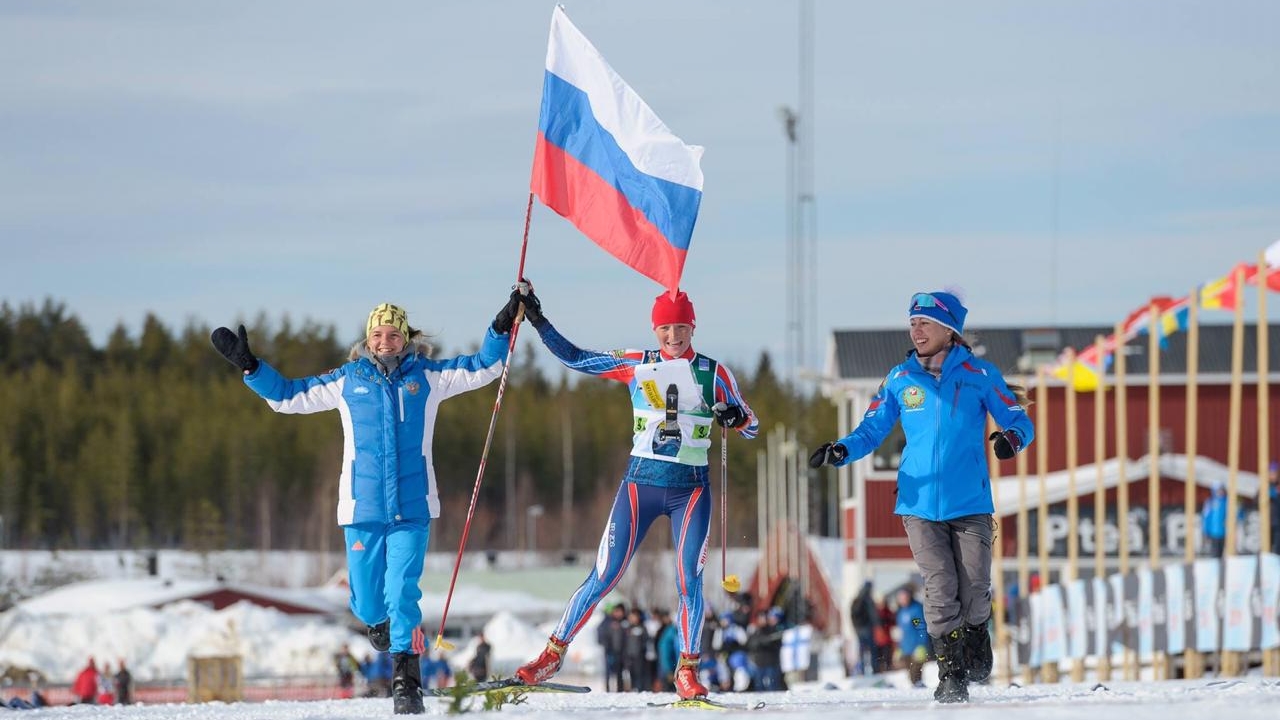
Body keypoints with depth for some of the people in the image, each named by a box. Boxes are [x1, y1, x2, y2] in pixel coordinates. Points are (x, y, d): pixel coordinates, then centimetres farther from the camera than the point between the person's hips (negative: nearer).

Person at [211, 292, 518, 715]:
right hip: (363, 507, 1)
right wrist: (248, 366, 9)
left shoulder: (427, 377, 6)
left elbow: (482, 368, 12)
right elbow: (287, 395, 16)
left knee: (402, 592, -15)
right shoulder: (347, 381, 7)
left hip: (412, 508, -1)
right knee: (367, 601, 6)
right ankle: (378, 620, 44)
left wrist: (501, 329, -2)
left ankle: (406, 683, -9)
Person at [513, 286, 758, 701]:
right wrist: (538, 321, 2)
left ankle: (687, 672, 1)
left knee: (688, 581, -10)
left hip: (691, 488, 0)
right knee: (603, 578, 0)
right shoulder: (636, 366, 4)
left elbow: (750, 428, 5)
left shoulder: (713, 373, 2)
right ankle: (554, 653, 10)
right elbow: (573, 358, 8)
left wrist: (737, 417, -17)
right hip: (641, 483, 0)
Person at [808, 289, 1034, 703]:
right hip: (920, 504, 1)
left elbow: (1020, 421, 3)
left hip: (970, 504, -1)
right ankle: (951, 674, 5)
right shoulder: (900, 380, 7)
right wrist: (842, 451, -10)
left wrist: (1012, 438, -20)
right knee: (940, 590, -8)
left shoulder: (979, 375, 1)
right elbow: (872, 430, 10)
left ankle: (976, 638, 32)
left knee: (974, 589, -1)